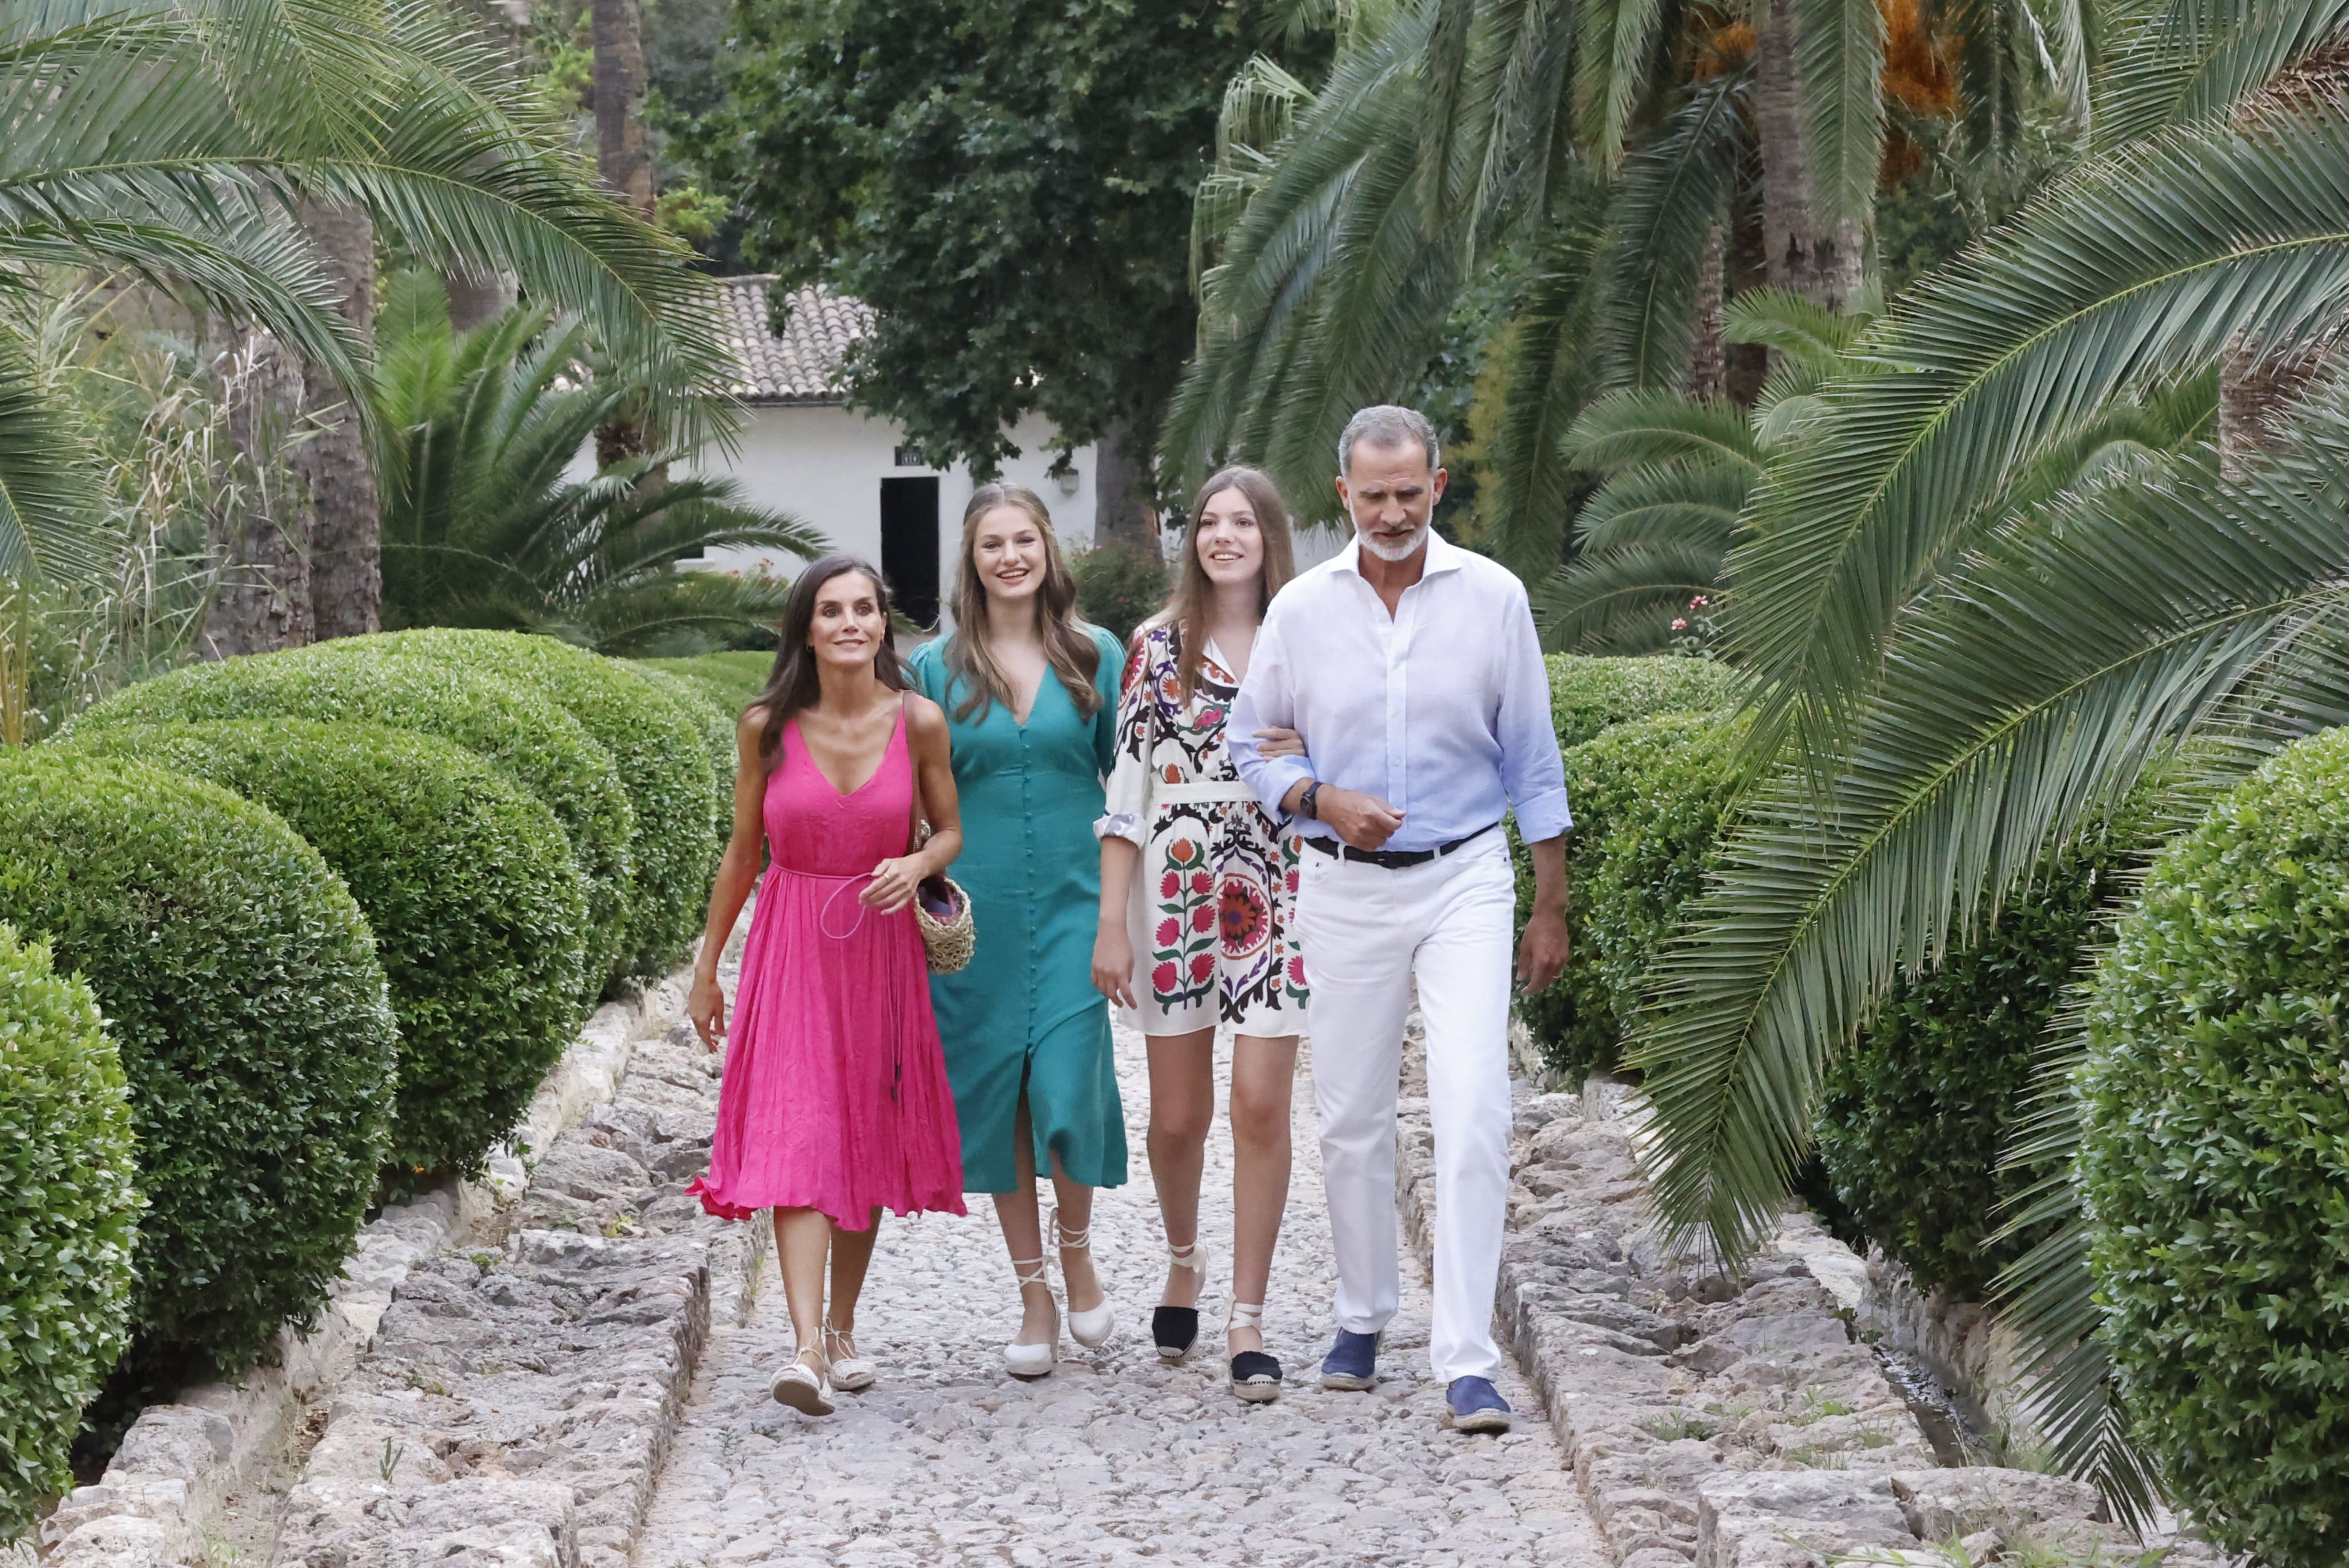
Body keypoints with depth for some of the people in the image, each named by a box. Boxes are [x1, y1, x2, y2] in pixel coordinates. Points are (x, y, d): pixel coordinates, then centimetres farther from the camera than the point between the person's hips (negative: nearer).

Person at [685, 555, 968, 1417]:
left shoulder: (919, 721, -5)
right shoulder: (767, 728, -5)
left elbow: (949, 829, 7)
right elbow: (743, 851, 6)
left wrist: (917, 864, -16)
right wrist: (706, 968, 10)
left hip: (882, 944, 1)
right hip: (790, 945, -1)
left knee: (867, 1139, 8)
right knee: (796, 1137, -12)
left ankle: (843, 1328, 25)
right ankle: (808, 1350, -22)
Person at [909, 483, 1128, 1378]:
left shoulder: (1096, 656, 5)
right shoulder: (936, 667, 4)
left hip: (1074, 902, -1)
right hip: (978, 909, 1)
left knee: (1068, 1086, -11)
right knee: (996, 1093, 3)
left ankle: (1077, 1253, 17)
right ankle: (1034, 1299, 14)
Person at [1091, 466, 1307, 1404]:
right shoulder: (1158, 647, 4)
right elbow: (1126, 787, 1)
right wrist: (1111, 924, -3)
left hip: (1275, 896, 0)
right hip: (1175, 894, 0)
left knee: (1261, 1106, -8)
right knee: (1179, 1115, 5)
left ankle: (1247, 1319, -1)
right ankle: (1184, 1256, 35)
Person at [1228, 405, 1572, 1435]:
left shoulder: (1493, 598, 0)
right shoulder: (1301, 609, 2)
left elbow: (1532, 761, 5)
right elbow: (1249, 745, 10)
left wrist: (1551, 908, 5)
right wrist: (1321, 799, -10)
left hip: (1464, 882, -2)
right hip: (1345, 890, 2)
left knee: (1472, 1111, -13)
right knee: (1351, 1117, 7)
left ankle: (1467, 1359, -14)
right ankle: (1363, 1319, 27)